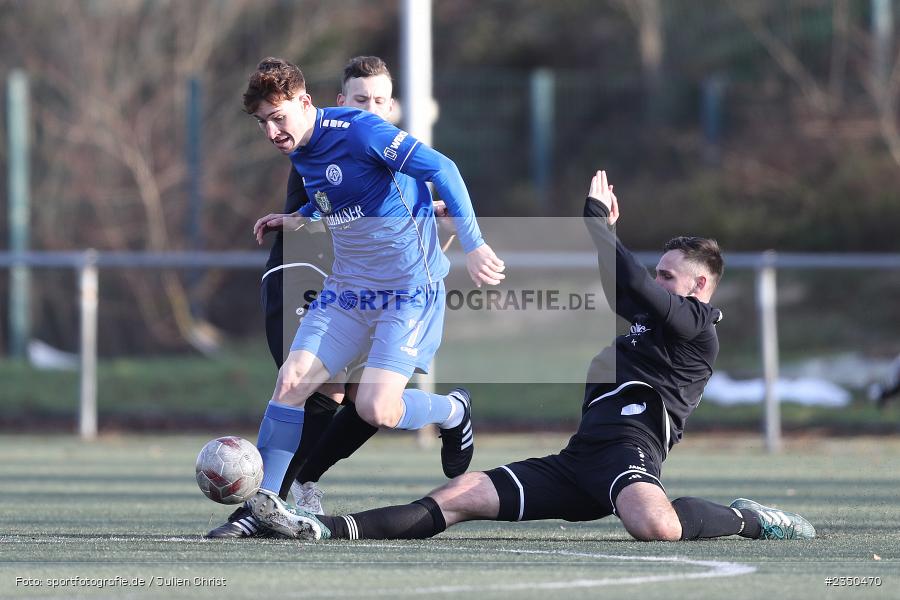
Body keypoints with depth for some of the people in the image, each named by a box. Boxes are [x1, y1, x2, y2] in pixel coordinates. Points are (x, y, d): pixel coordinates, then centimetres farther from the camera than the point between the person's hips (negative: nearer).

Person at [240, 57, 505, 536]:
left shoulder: (358, 131, -19)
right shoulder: (298, 152, 6)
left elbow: (442, 169, -20)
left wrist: (472, 245, -23)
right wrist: (300, 220, 10)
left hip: (410, 289, -7)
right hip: (346, 289, 7)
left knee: (375, 408, -18)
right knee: (291, 381, -9)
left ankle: (453, 412, 14)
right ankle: (262, 502, -2)